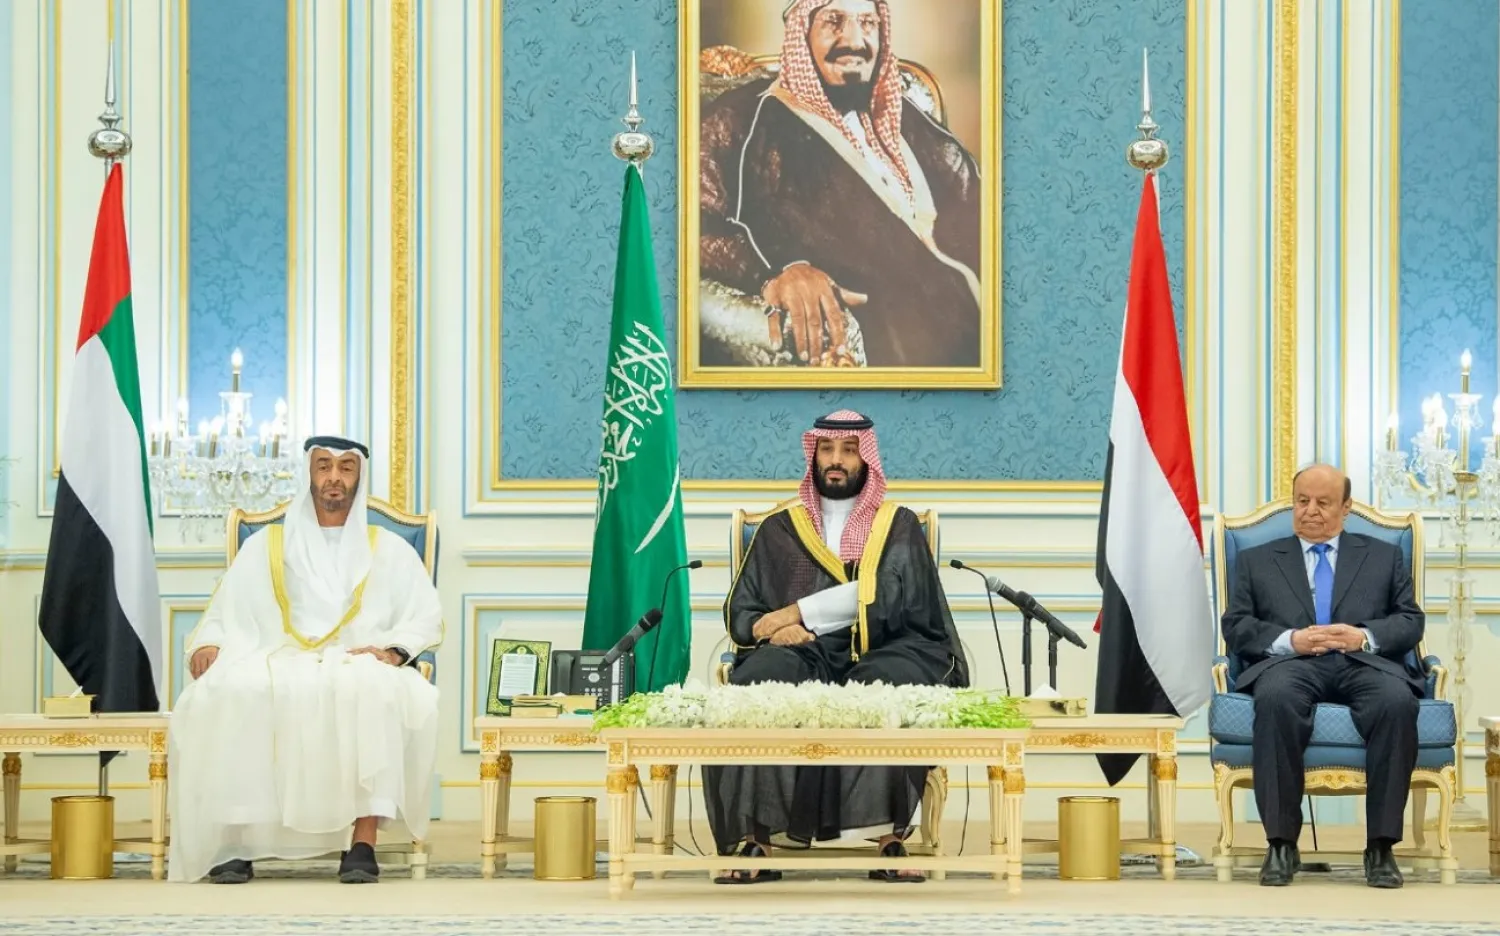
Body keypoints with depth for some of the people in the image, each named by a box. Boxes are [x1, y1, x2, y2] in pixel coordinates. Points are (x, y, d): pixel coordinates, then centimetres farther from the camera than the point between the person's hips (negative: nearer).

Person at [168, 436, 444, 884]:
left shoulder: (390, 550, 21)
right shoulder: (264, 546, 23)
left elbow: (427, 618, 11)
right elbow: (224, 615, 16)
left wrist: (395, 650, -10)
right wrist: (207, 644, -8)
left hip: (359, 673, -1)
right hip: (276, 668, 1)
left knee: (377, 689, -39)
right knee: (229, 692, -36)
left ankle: (364, 843, -41)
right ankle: (235, 840, -35)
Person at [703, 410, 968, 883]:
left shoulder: (899, 526, 15)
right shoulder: (779, 529, 20)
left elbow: (889, 598, -3)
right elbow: (740, 615, 14)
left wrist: (797, 613, -8)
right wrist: (770, 631, -10)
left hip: (878, 656, -1)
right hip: (801, 659, 1)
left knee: (898, 685, -37)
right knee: (760, 681, -33)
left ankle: (890, 835, -37)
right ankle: (754, 836, -37)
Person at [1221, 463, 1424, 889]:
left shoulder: (1384, 557, 25)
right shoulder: (1256, 561, 24)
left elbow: (1411, 622, 14)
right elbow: (1236, 627, 12)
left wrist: (1364, 636, -7)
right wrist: (1290, 640, -8)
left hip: (1364, 663, 1)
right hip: (1290, 663, 0)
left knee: (1397, 701, -36)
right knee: (1275, 699, -38)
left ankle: (1381, 847, -31)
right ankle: (1281, 845, -33)